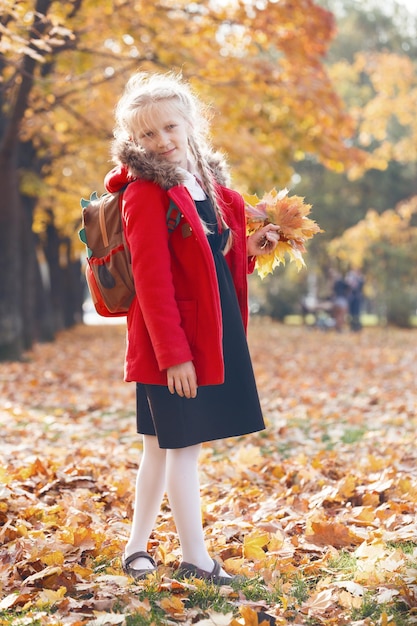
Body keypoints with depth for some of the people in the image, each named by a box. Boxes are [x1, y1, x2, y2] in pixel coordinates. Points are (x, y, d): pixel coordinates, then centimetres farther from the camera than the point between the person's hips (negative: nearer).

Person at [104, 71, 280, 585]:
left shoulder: (210, 186, 11)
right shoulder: (145, 194, -13)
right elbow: (152, 279, -17)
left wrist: (249, 248, 1)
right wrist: (174, 354, -20)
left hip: (217, 330, 8)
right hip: (173, 337, -8)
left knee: (162, 445, 15)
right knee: (183, 445, 0)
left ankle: (136, 548, 26)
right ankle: (194, 557, 12)